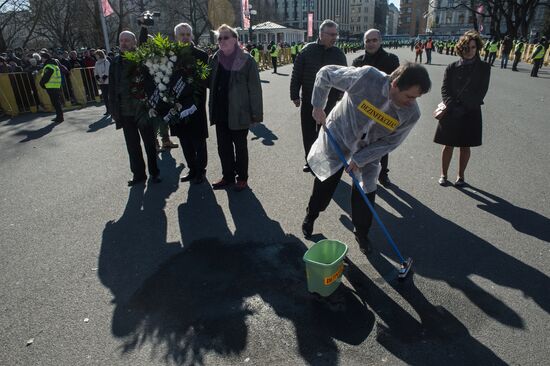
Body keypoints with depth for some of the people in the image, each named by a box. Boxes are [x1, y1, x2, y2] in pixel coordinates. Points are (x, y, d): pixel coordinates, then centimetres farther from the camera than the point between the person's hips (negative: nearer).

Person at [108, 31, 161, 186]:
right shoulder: (116, 63, 7)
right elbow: (112, 88, 9)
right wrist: (114, 109, 4)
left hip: (143, 109, -4)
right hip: (125, 112, 4)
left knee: (149, 143, 8)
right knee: (132, 145, 11)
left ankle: (154, 172, 21)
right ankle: (138, 174, 22)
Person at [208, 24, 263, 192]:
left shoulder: (246, 60, -8)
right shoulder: (214, 59, 7)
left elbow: (255, 88, -10)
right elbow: (211, 83, 15)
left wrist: (256, 113, -14)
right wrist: (212, 108, 5)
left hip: (239, 112, -5)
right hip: (220, 112, 5)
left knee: (240, 146, 8)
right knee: (223, 146, 12)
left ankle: (242, 178, 23)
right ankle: (228, 177, 27)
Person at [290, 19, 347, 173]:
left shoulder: (339, 54, 1)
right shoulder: (307, 50, -4)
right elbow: (296, 74, -2)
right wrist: (295, 95, -5)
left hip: (329, 102, 0)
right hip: (308, 101, 0)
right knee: (308, 133, 9)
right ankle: (309, 160, 25)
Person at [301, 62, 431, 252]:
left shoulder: (411, 114, -25)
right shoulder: (366, 77, -35)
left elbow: (389, 142, -13)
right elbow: (325, 73, -20)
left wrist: (359, 159, -17)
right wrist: (318, 106, -15)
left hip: (369, 150, 2)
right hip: (338, 136, -1)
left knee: (365, 193, 1)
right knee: (325, 183, 11)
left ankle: (362, 233, 27)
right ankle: (310, 216, 39)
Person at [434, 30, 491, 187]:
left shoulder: (484, 68, 0)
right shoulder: (452, 67, 1)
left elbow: (481, 92, -5)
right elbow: (444, 89, -2)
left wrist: (463, 108, -15)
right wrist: (452, 106, -18)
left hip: (471, 113, 0)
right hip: (450, 113, 0)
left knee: (465, 146, 8)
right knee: (448, 145, 5)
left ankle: (460, 176, 23)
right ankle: (444, 174, 19)